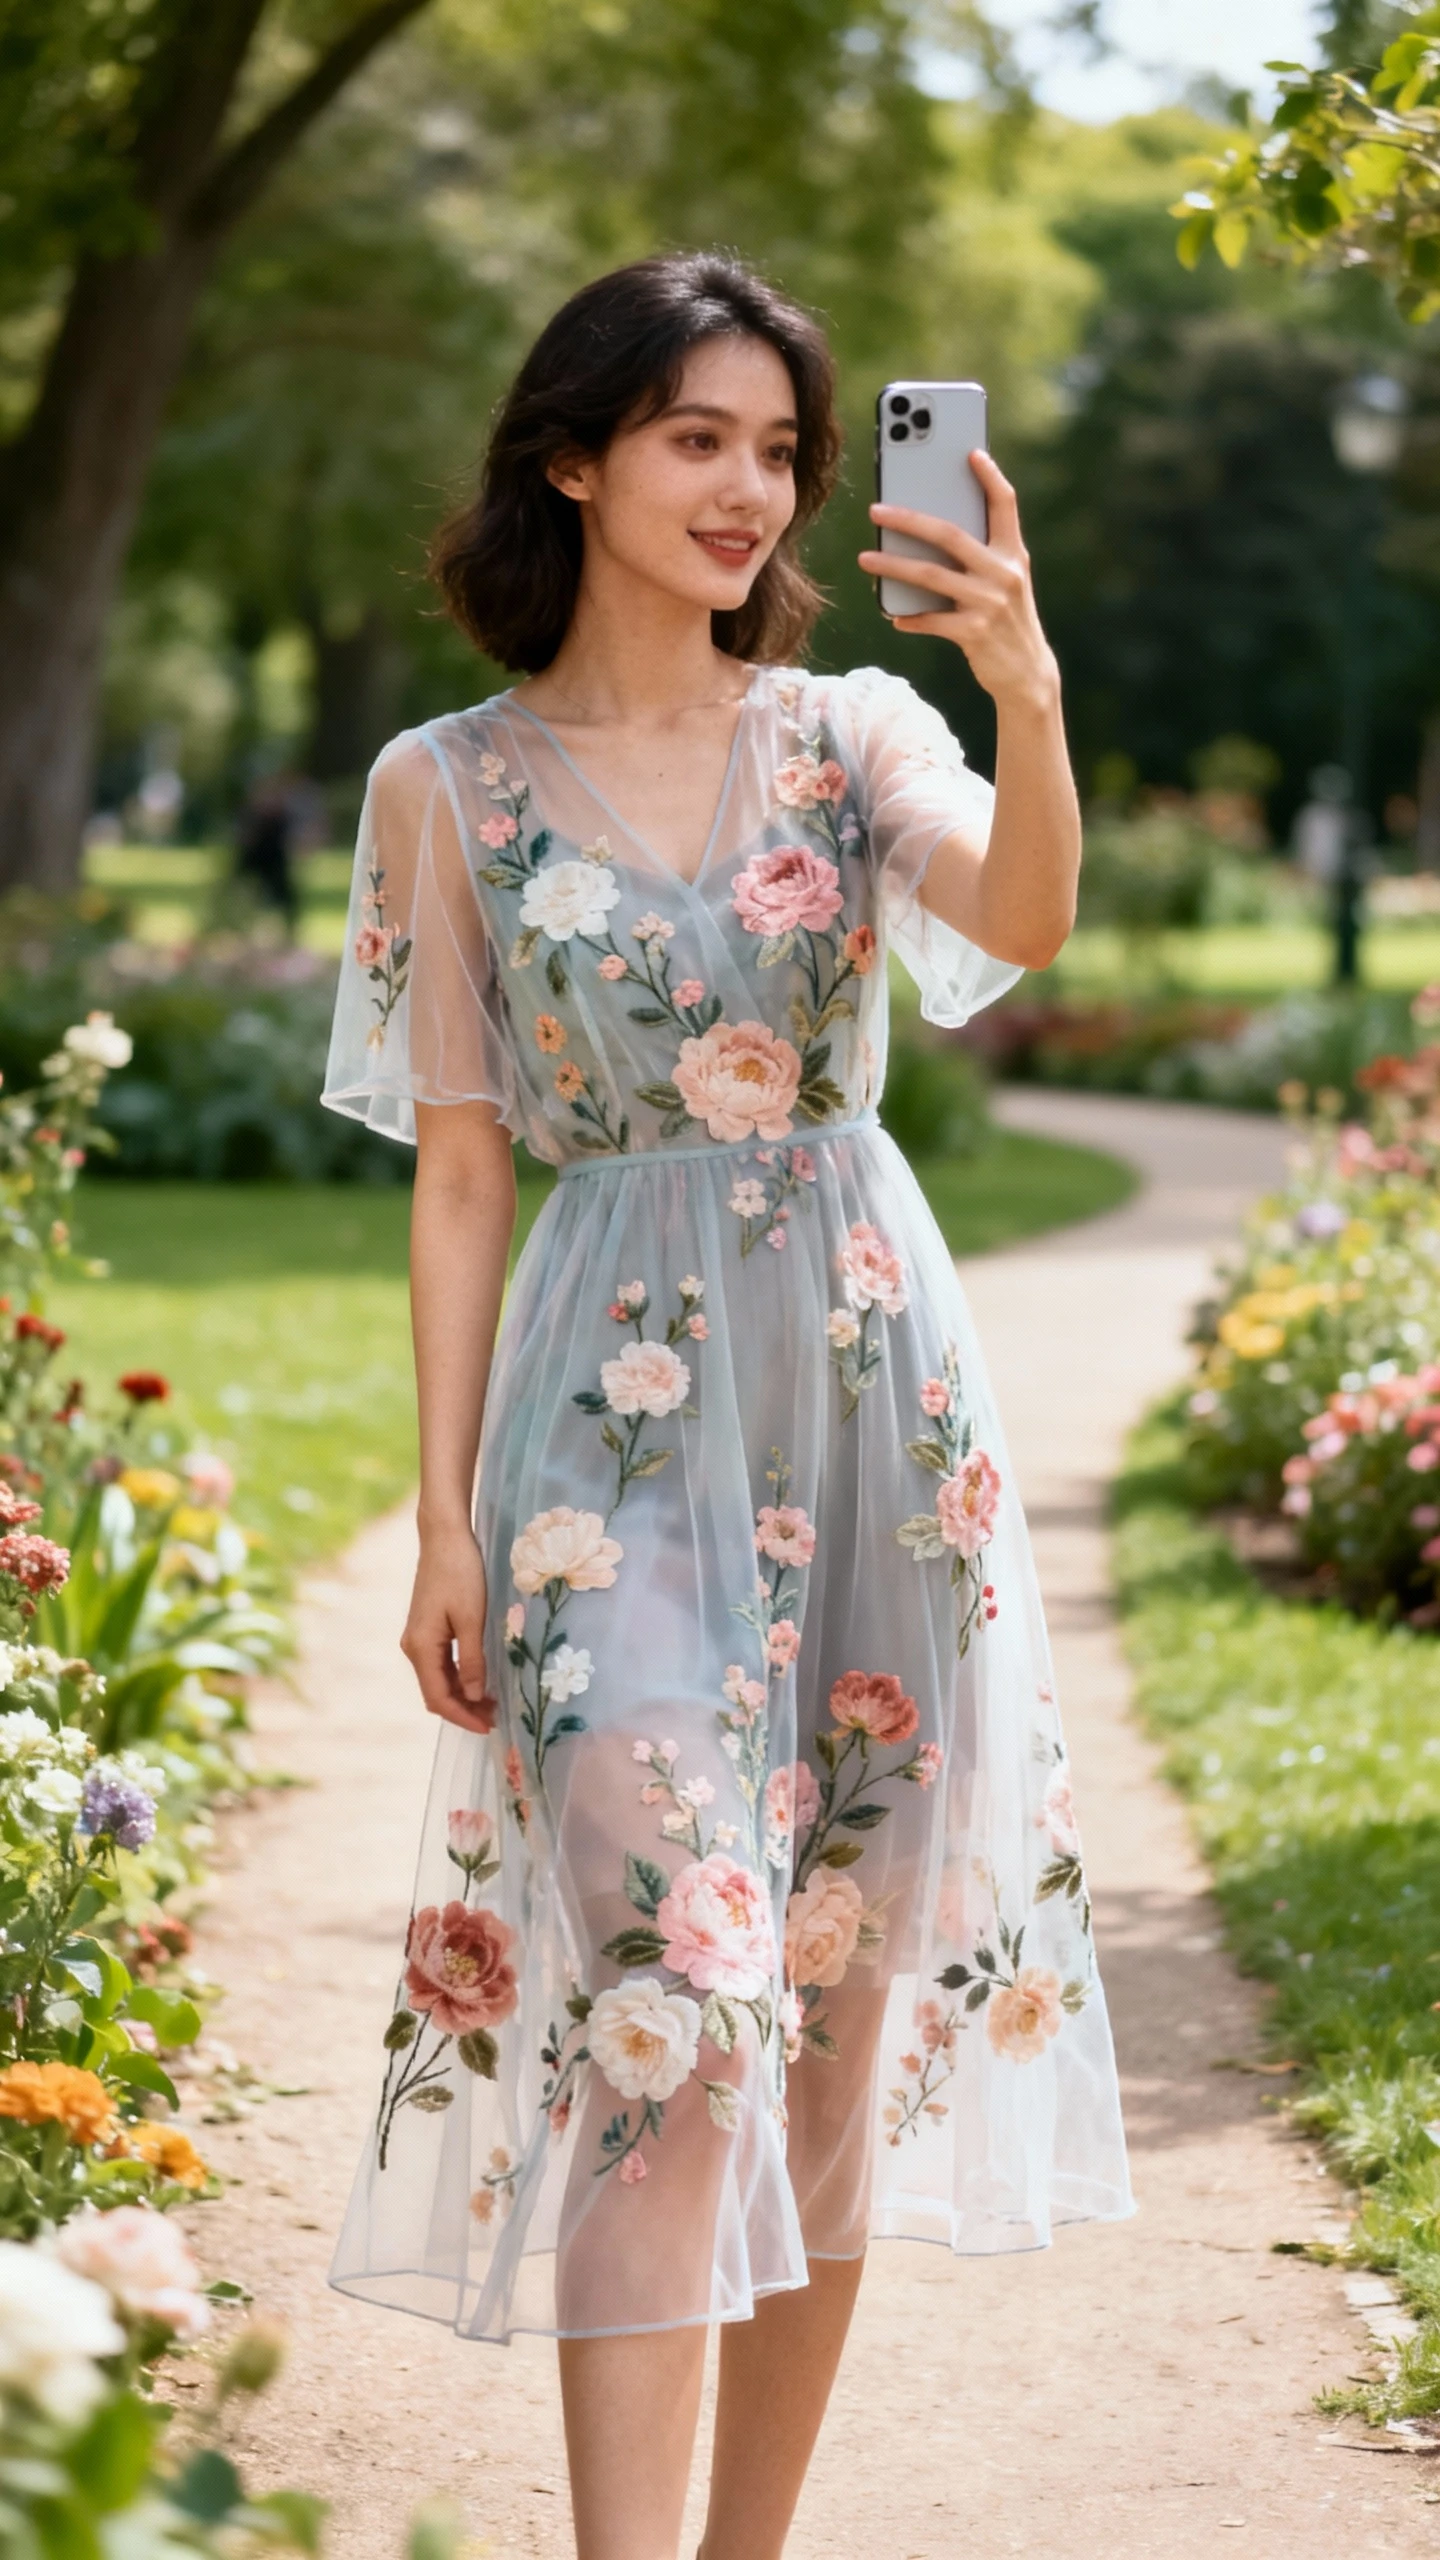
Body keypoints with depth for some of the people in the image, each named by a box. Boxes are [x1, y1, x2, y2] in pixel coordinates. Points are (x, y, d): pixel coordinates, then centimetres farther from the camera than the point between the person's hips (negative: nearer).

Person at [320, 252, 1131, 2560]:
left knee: (842, 1992, 5)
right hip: (616, 1412, -2)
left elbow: (1024, 921, -15)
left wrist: (1027, 688, -33)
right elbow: (459, 1174, 3)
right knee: (659, 1985, -14)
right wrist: (447, 1518, -2)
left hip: (868, 1379, 2)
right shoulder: (451, 786, 4)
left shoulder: (853, 732, 7)